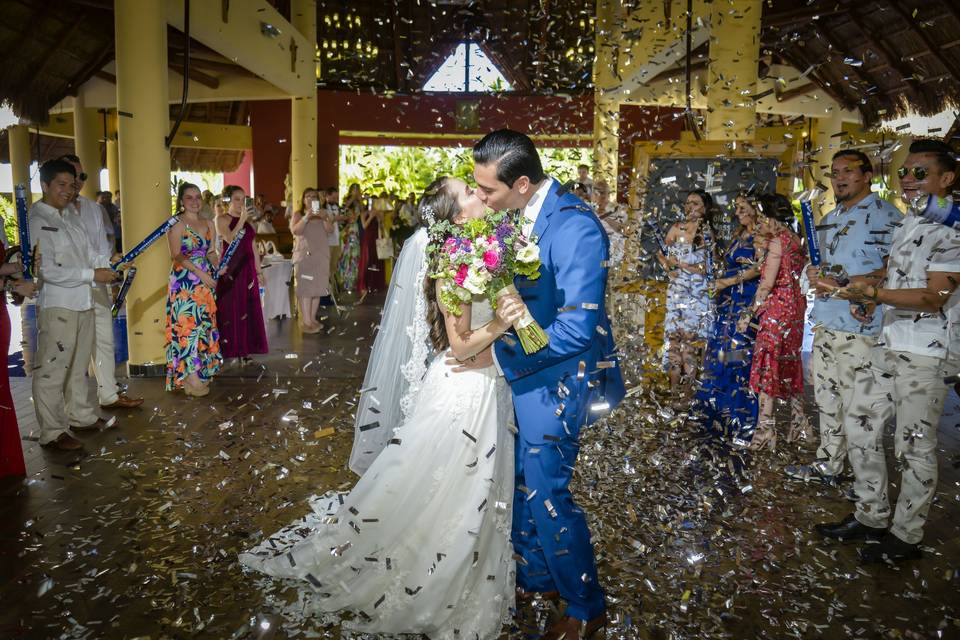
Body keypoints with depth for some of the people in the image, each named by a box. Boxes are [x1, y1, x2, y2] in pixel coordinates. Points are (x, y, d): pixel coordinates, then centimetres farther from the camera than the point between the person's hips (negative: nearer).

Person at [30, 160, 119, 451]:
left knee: (78, 365, 19)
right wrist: (92, 275, -19)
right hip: (56, 306, -8)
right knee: (51, 370, -1)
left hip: (83, 302, 9)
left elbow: (89, 251, 14)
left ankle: (82, 416, 33)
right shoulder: (36, 221, -12)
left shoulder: (72, 214, 12)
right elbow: (47, 270, -19)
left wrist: (109, 264, -4)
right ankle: (52, 432, 8)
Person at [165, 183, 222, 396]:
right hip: (184, 280, -6)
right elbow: (177, 255, -13)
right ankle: (189, 378, -1)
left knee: (205, 324, 8)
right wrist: (200, 273, -20)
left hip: (207, 280, 6)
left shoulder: (208, 224, 13)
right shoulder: (177, 224, -6)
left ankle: (202, 371, 18)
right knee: (187, 324, -6)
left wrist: (218, 266, -5)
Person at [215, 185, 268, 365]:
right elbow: (231, 240, -21)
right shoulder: (222, 219, -3)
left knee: (247, 310, 6)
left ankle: (244, 350, 13)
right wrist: (242, 219, -21)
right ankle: (226, 350, 3)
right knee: (229, 310, -4)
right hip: (230, 271, -6)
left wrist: (259, 271, 14)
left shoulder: (247, 221, 16)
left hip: (247, 270, 6)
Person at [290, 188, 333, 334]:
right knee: (305, 287, -10)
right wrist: (306, 217, -25)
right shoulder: (298, 214, 4)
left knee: (318, 286, 4)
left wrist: (325, 218, -19)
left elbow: (330, 230, 0)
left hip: (321, 255, 4)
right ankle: (306, 321, -10)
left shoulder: (323, 213, 14)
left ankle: (313, 318, 13)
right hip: (304, 255, -4)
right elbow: (295, 230, -12)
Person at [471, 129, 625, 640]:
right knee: (522, 482, 18)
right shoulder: (518, 216, 0)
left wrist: (497, 357, -18)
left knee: (546, 491, 2)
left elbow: (578, 329, -26)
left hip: (557, 376, -8)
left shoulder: (575, 227, -24)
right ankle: (536, 577, 43)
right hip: (523, 369, 8)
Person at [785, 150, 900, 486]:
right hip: (825, 323, 8)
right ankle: (828, 465, 29)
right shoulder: (829, 219, 18)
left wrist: (841, 285, -18)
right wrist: (813, 272, 6)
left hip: (861, 327, -8)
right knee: (826, 399, 16)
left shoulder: (885, 215, -7)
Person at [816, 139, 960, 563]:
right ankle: (871, 517, 25)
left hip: (926, 352, -9)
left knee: (913, 447, 0)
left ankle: (906, 537, 14)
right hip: (889, 344, 9)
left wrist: (874, 293, -28)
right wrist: (869, 283, 9)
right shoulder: (906, 226, 16)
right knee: (859, 424, 12)